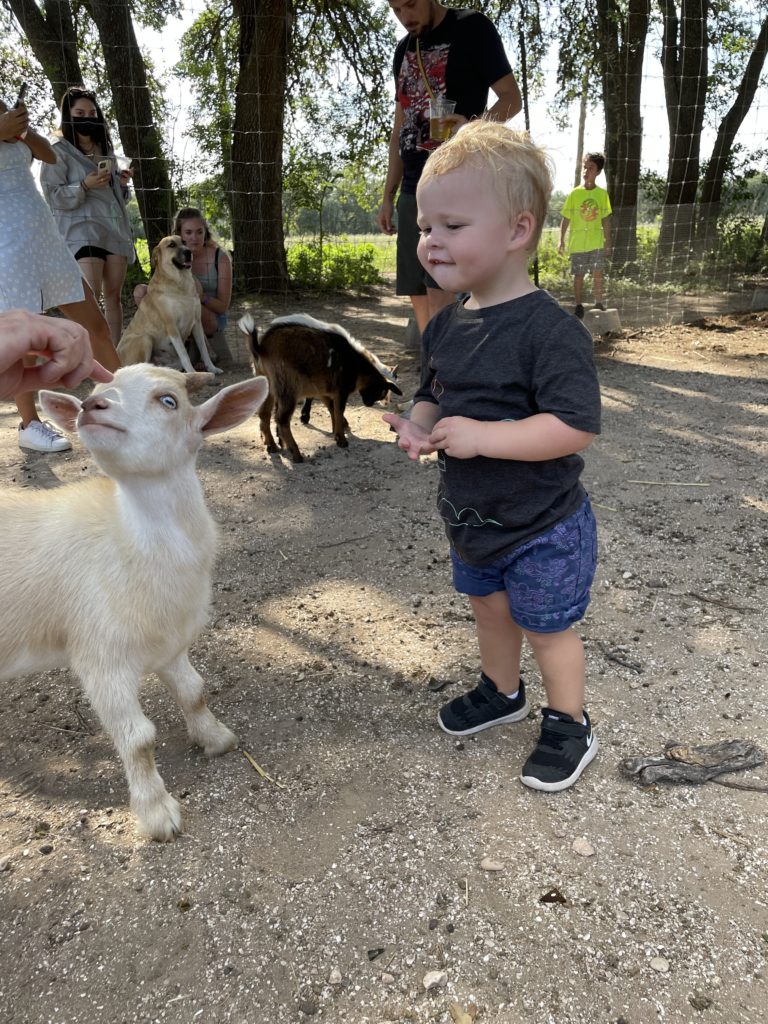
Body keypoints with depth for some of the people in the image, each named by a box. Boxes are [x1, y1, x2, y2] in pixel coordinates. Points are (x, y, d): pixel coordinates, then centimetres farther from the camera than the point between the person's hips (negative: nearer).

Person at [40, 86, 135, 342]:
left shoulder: (106, 149, 19)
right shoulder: (58, 151, 0)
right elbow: (53, 196, -7)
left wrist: (123, 184, 4)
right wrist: (85, 185, -20)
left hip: (115, 229, 6)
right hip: (83, 231, -6)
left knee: (114, 296, 4)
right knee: (92, 296, -18)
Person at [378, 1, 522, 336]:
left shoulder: (472, 29, 0)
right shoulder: (404, 50, 19)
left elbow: (512, 98, -5)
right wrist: (388, 195, 15)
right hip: (413, 187, 7)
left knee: (439, 292, -17)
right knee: (418, 296, 4)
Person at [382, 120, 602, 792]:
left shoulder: (550, 330, -24)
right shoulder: (446, 325, 0)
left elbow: (576, 426, -29)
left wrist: (482, 436, -34)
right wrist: (420, 427, -9)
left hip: (543, 529, -7)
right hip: (471, 518, 8)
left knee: (546, 628, 11)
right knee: (489, 608, 25)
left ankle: (570, 726, 36)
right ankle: (502, 693, 51)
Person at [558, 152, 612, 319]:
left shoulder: (602, 194, 2)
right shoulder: (574, 194, -1)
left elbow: (605, 219, 6)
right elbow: (566, 219, 2)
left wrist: (608, 241, 4)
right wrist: (561, 240, -3)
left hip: (597, 242, 1)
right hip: (577, 242, 0)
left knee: (598, 274, -1)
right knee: (578, 275, 5)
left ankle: (599, 305, 10)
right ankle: (579, 306, 15)